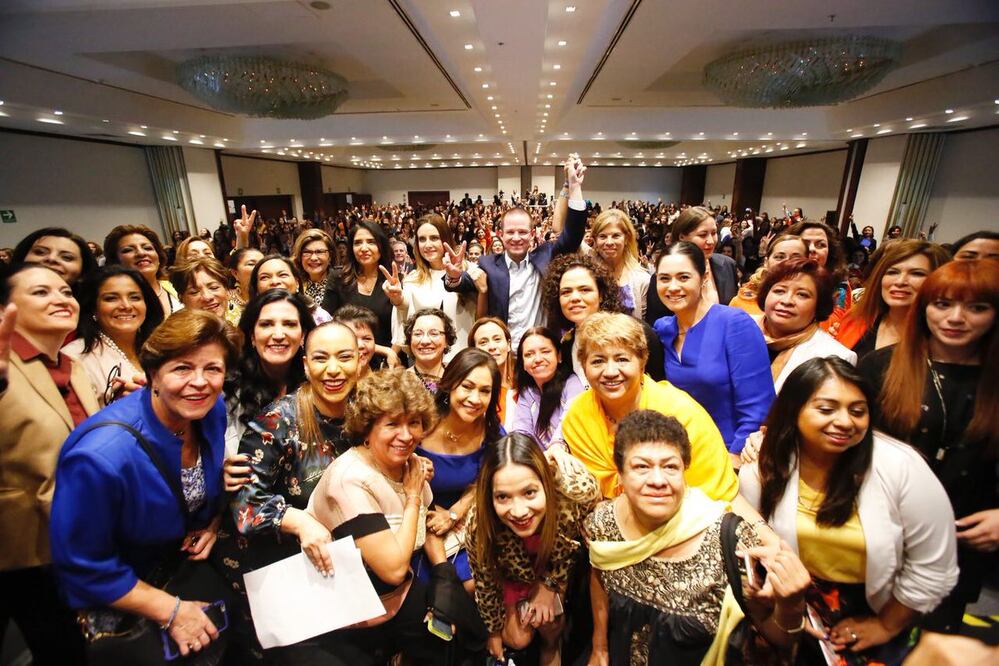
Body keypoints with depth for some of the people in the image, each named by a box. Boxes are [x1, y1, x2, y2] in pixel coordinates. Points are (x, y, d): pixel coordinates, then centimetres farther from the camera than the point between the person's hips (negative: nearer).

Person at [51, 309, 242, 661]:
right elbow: (83, 568, -19)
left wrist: (214, 523, -9)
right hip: (121, 596, -4)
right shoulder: (101, 456, -33)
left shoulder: (213, 410, -16)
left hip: (191, 558, 5)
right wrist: (170, 610, -17)